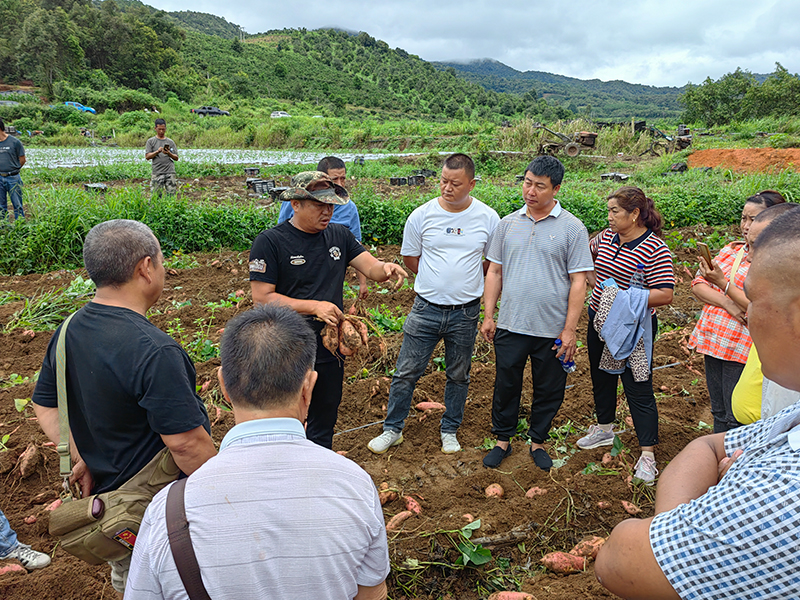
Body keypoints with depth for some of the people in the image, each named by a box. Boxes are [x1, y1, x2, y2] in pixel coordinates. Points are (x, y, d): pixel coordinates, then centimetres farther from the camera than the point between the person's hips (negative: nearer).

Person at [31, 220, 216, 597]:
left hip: (106, 492, 8)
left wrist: (83, 460, 9)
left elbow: (44, 406, 7)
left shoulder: (67, 332, -4)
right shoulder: (154, 352, -32)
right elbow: (185, 443, -29)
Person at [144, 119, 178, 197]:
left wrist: (169, 153, -9)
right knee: (156, 195, -5)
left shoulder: (171, 142, 14)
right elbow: (147, 156, 3)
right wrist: (157, 151, -12)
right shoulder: (151, 141, 10)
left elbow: (176, 158, 11)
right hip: (157, 173, -1)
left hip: (170, 172, 1)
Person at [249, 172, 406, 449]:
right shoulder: (269, 241, -13)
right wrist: (314, 306, -24)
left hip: (331, 351, 6)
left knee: (324, 423, 22)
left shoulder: (339, 235, 4)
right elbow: (262, 298, -17)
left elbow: (371, 267, -1)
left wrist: (386, 268, -26)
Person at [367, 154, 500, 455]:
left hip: (465, 313, 1)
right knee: (406, 372, 5)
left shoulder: (488, 218, -4)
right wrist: (439, 281, 9)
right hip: (426, 309, 0)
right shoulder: (422, 215, -5)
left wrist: (465, 282, 7)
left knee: (458, 376, 14)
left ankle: (449, 430, 33)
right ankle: (392, 429, 22)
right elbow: (410, 257, 9)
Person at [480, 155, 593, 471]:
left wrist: (570, 329, -9)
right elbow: (494, 271, 10)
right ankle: (503, 440, 31)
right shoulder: (508, 223, 5)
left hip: (552, 329, -2)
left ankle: (537, 441, 32)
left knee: (549, 390, 12)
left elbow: (578, 281, -6)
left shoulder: (572, 228, -5)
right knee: (506, 385, 12)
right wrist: (488, 316, 6)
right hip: (510, 326, 2)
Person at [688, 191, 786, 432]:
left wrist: (722, 283, -23)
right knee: (719, 414, 18)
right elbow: (698, 284, 4)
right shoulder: (732, 250, 11)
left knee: (737, 421, 0)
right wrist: (728, 304, -13)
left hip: (743, 349, -6)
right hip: (713, 340, 6)